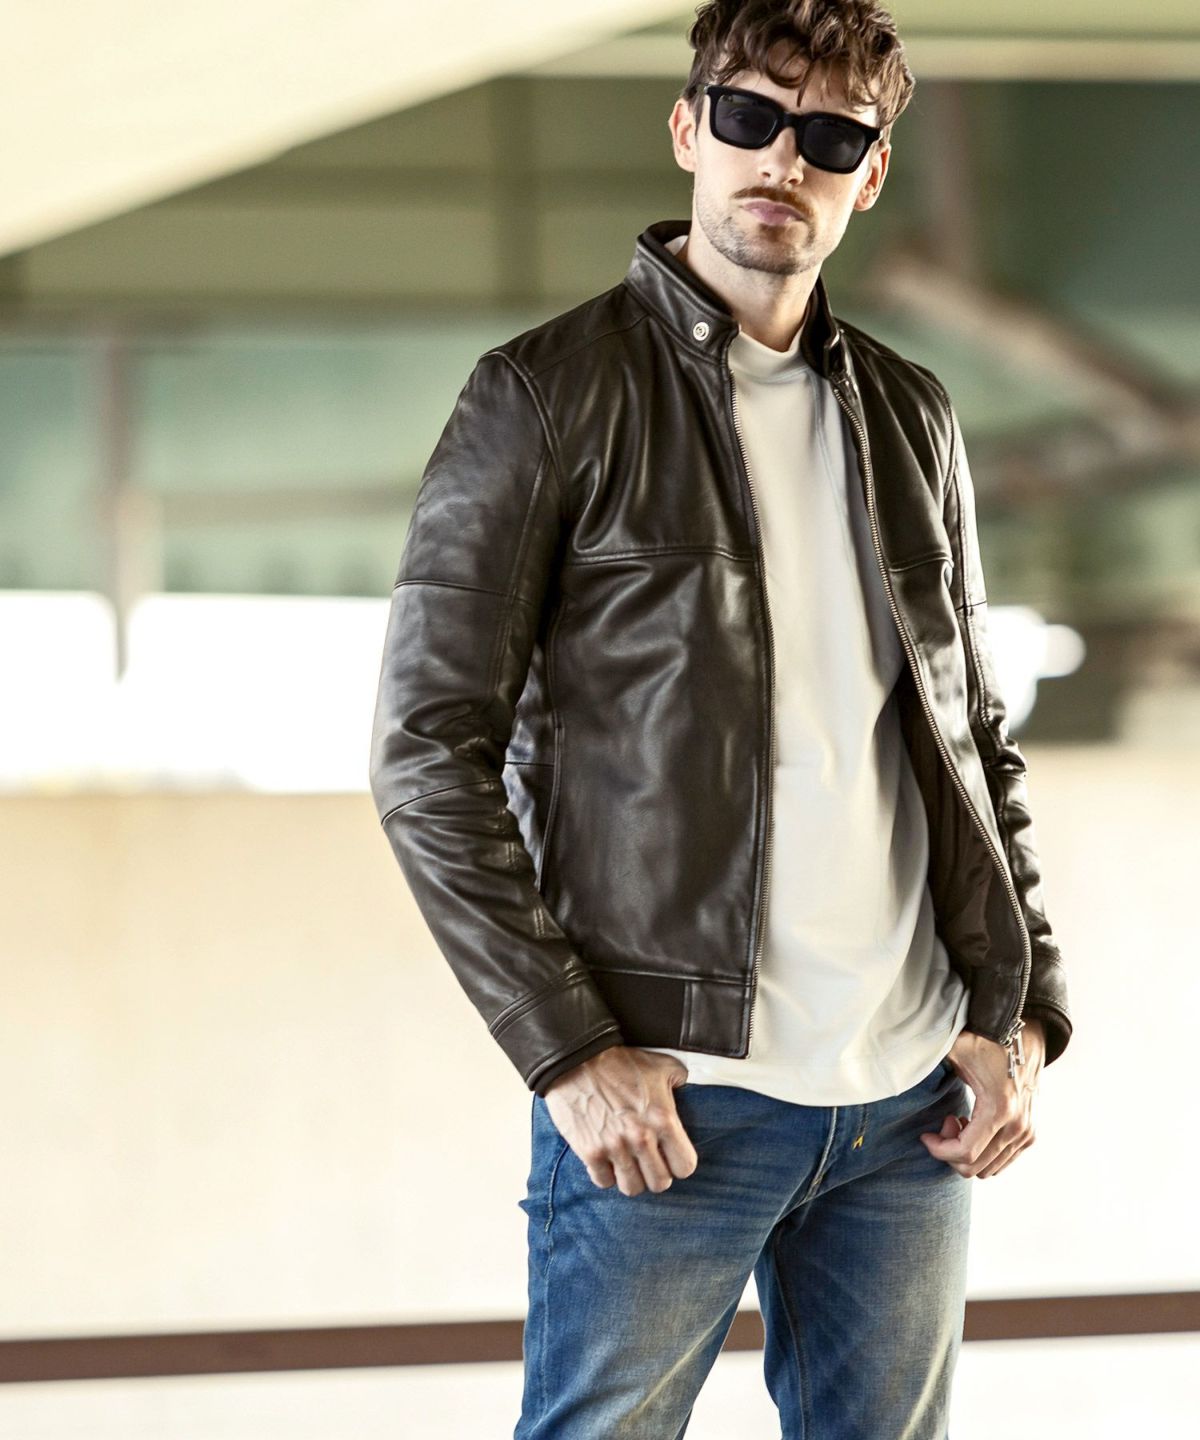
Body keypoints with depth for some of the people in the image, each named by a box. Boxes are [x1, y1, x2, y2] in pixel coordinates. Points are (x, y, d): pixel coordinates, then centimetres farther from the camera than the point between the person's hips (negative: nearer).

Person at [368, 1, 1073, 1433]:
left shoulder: (913, 419, 13)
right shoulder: (550, 396, -4)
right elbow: (428, 756, -8)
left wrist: (1022, 1011, 6)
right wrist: (568, 1050, -14)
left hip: (914, 1096, 5)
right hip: (666, 1096, -5)